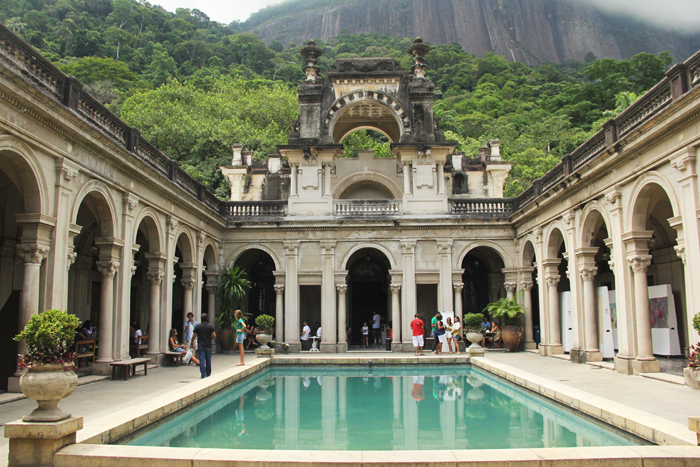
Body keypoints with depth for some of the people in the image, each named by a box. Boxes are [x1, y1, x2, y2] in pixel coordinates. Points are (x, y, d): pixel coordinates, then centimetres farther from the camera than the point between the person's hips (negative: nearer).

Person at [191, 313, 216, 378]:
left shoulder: (197, 326, -3)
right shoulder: (210, 326, -1)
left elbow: (194, 336, -3)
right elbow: (214, 335, -5)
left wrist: (191, 343, 11)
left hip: (201, 346, -1)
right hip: (208, 346, 1)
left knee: (202, 361, -1)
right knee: (208, 360, 12)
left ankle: (203, 375, -6)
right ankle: (208, 374, 22)